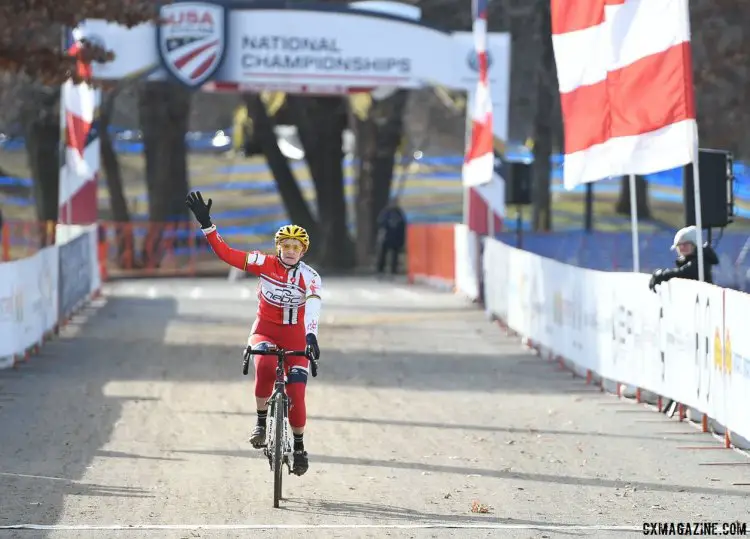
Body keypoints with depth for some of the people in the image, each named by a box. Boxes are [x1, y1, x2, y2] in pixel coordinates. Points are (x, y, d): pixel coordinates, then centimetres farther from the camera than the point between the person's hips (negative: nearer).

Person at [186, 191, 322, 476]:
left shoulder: (310, 277, -14)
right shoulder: (264, 263, -9)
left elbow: (313, 307, -32)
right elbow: (226, 254, -13)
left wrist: (311, 336, -51)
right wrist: (206, 224, -23)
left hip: (294, 335, 0)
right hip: (264, 329, 0)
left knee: (296, 393, -8)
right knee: (265, 366, -35)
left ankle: (299, 447, 14)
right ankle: (261, 422, -18)